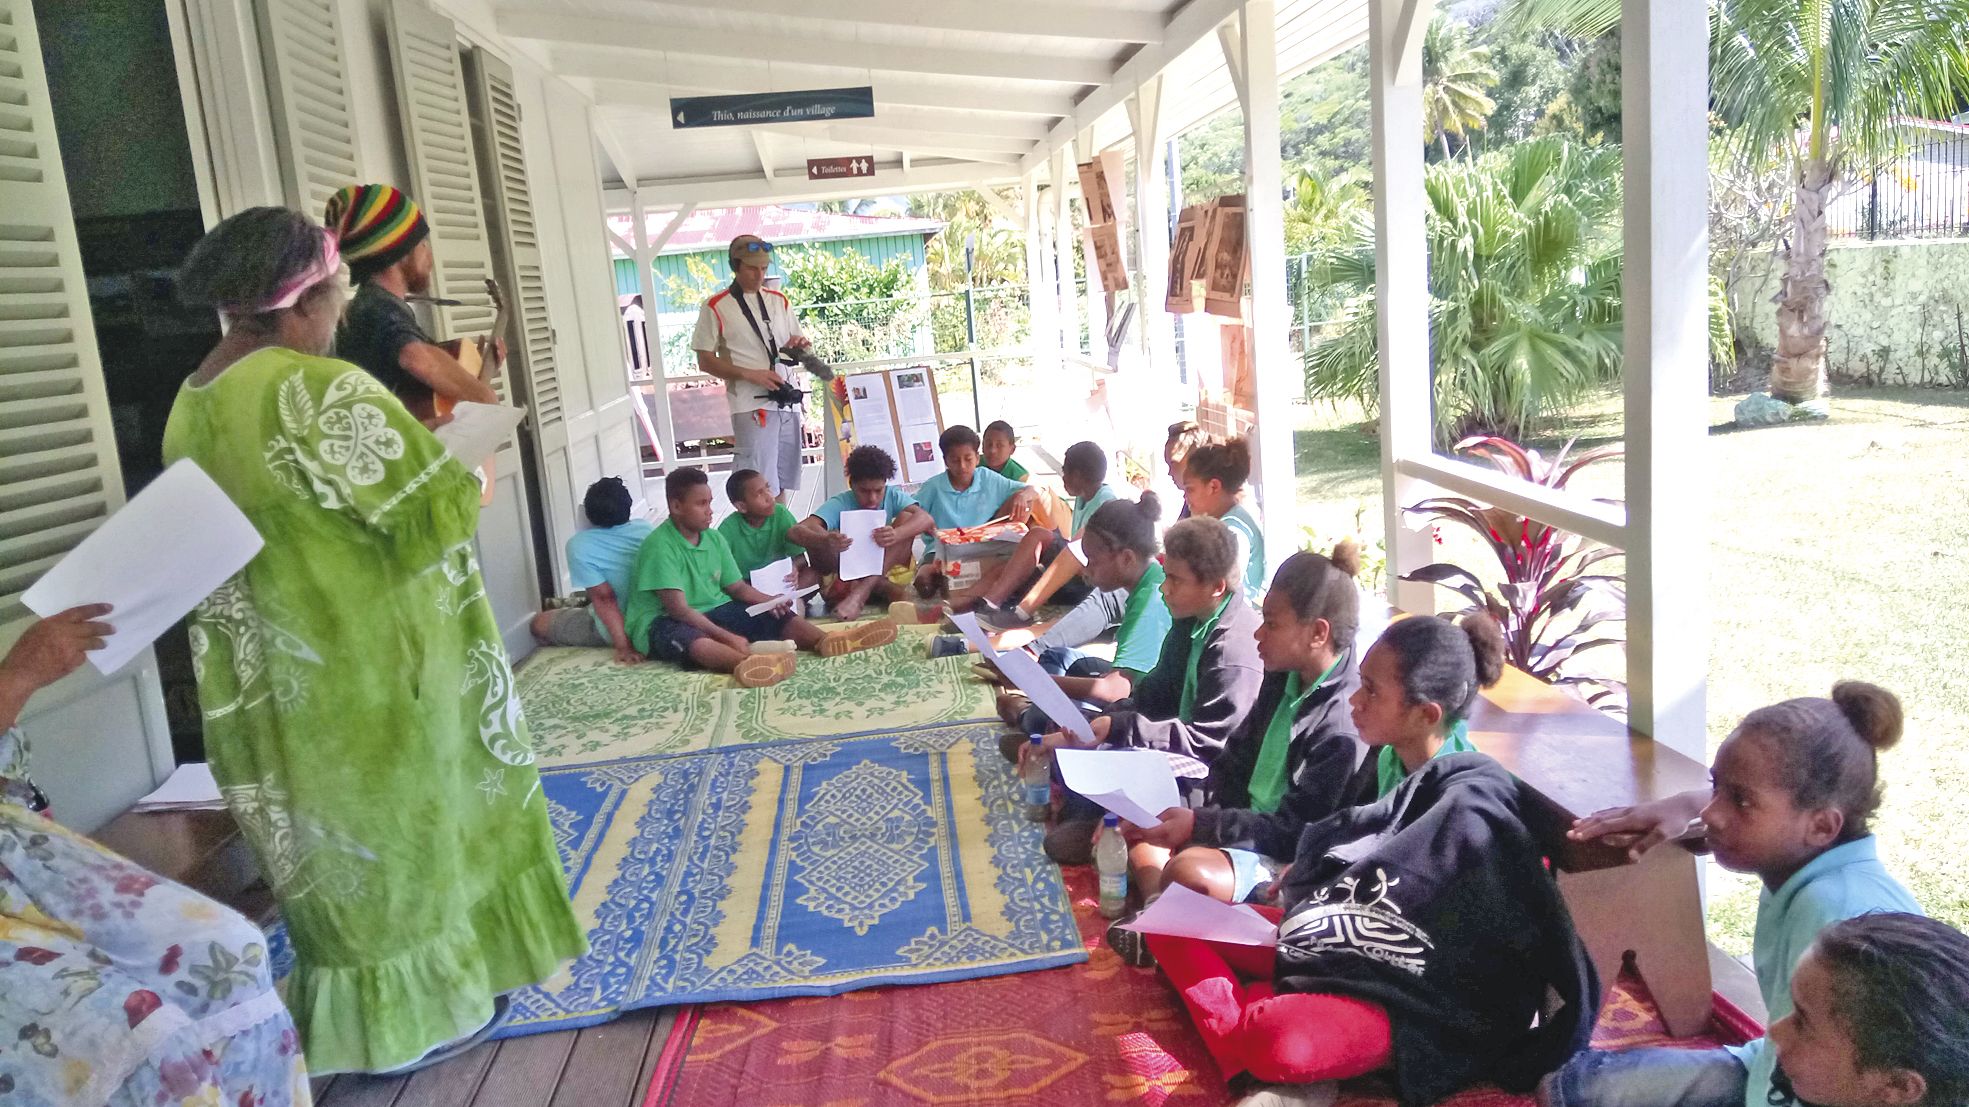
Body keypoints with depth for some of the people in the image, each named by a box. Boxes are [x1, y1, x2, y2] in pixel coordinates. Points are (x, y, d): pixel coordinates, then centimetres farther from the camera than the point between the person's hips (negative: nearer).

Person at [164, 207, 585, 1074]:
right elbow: (436, 504, -21)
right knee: (402, 822, 10)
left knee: (329, 837, 20)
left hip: (272, 679, 8)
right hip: (366, 667, -7)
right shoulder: (324, 391, -22)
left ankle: (355, 1011, 34)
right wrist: (450, 483, 1)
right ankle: (425, 1005, 25)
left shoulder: (189, 409, 5)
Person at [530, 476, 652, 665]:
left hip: (617, 628, -5)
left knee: (539, 623, 13)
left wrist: (622, 646, -22)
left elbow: (604, 597, -24)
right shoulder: (645, 527, -8)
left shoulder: (579, 545, -21)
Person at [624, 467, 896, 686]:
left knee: (775, 616, -12)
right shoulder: (660, 546, -18)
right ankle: (748, 663, -74)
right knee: (691, 640, -43)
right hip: (664, 623, -8)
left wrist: (768, 601, -10)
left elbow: (736, 587, 11)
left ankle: (827, 641, -39)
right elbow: (678, 608, -24)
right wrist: (727, 636, -29)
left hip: (711, 613, 9)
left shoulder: (714, 538, 6)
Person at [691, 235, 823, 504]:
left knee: (782, 483, 9)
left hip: (788, 402, 5)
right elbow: (705, 361, -3)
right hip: (752, 406, -5)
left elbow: (799, 346, 22)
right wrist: (750, 374, -15)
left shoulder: (779, 301, 14)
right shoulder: (716, 308, -1)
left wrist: (801, 345, -4)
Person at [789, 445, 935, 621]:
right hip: (847, 575, -1)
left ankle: (860, 593, -29)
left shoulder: (893, 496, -6)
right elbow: (795, 532, -26)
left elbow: (927, 519, -23)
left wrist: (896, 534, -44)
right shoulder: (839, 504, -12)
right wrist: (824, 541, -50)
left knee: (907, 518, -19)